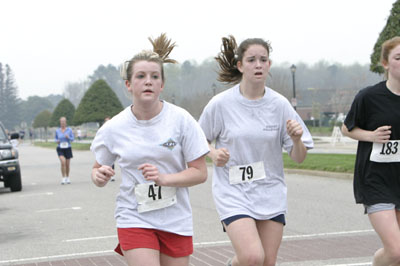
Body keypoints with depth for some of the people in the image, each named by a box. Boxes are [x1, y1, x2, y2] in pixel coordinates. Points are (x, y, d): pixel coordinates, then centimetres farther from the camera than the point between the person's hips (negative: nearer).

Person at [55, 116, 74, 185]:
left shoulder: (69, 130, -3)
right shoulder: (57, 130, 0)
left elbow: (72, 139, 1)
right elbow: (56, 138, 13)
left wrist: (68, 137, -20)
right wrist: (57, 141, -10)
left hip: (68, 148, 1)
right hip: (60, 149, -1)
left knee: (67, 164, 10)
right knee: (63, 162, -22)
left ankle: (67, 178, 31)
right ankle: (63, 178, -11)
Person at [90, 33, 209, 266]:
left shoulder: (181, 120, -7)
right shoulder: (114, 128, -4)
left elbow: (200, 172, -6)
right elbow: (99, 169, 10)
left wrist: (163, 178, -22)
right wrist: (99, 176, -14)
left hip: (176, 219, 1)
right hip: (134, 219, -1)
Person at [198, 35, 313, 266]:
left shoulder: (280, 104, -1)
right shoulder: (221, 104, -6)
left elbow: (299, 158, 1)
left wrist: (297, 139, -19)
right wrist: (214, 154, -11)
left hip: (271, 194, 3)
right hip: (233, 192, -3)